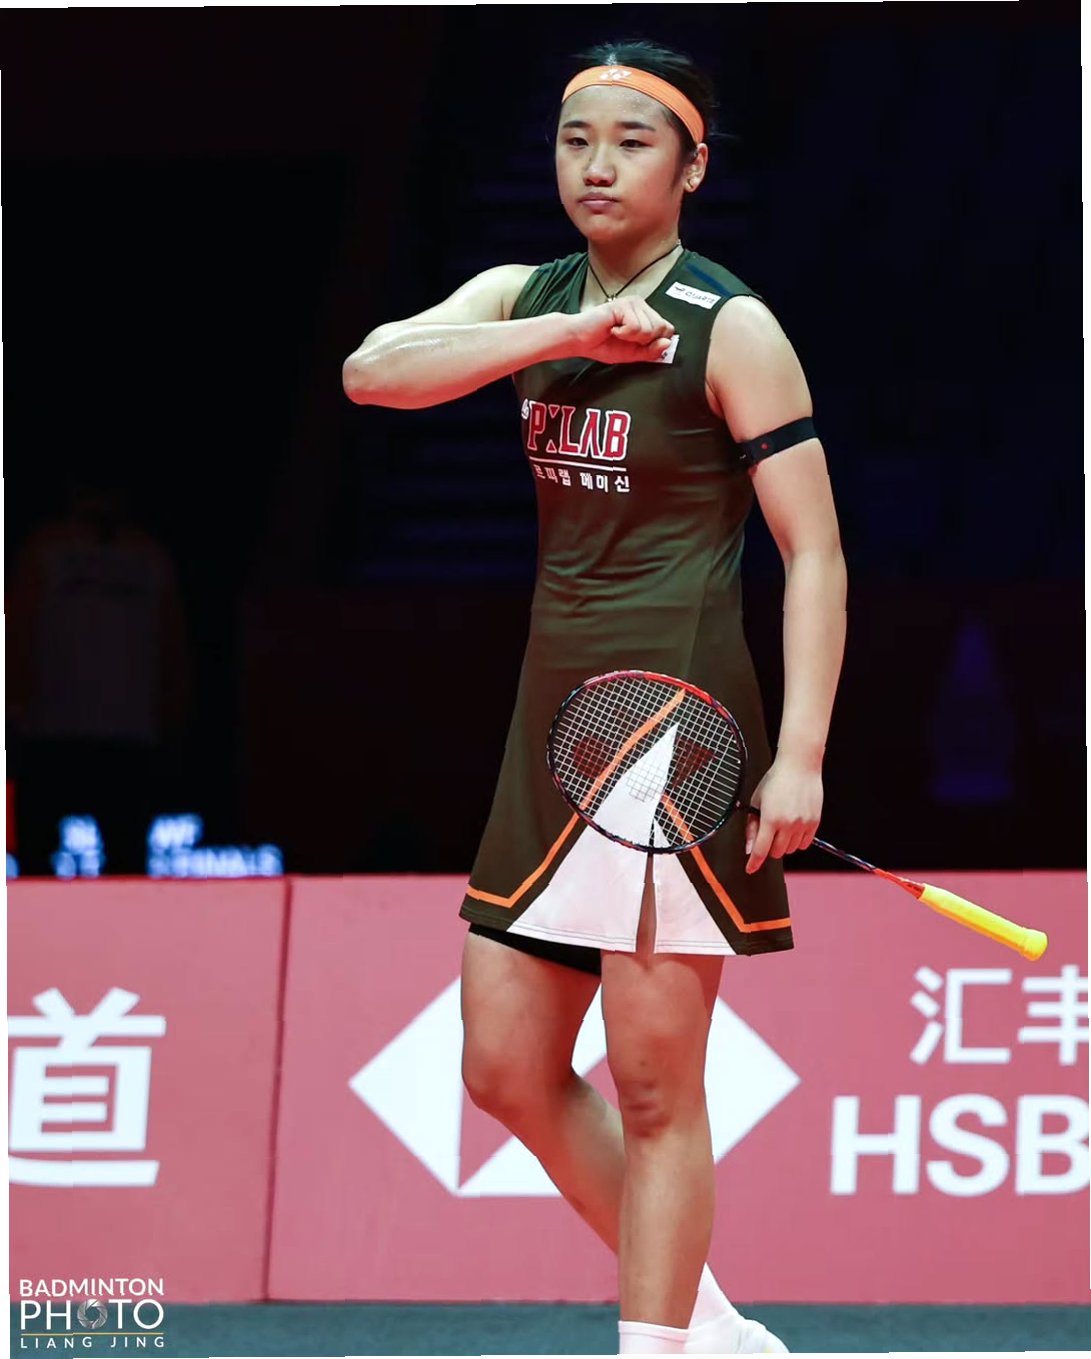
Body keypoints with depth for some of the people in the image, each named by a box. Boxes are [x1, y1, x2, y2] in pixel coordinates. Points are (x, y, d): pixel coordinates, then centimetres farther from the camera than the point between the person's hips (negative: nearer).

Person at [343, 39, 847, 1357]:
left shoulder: (732, 328, -6)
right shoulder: (525, 300, 11)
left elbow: (814, 553, -8)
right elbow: (373, 368, -8)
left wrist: (799, 756, -18)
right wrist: (566, 336, -18)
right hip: (554, 720, 7)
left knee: (653, 1087, -5)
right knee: (510, 1070, 9)